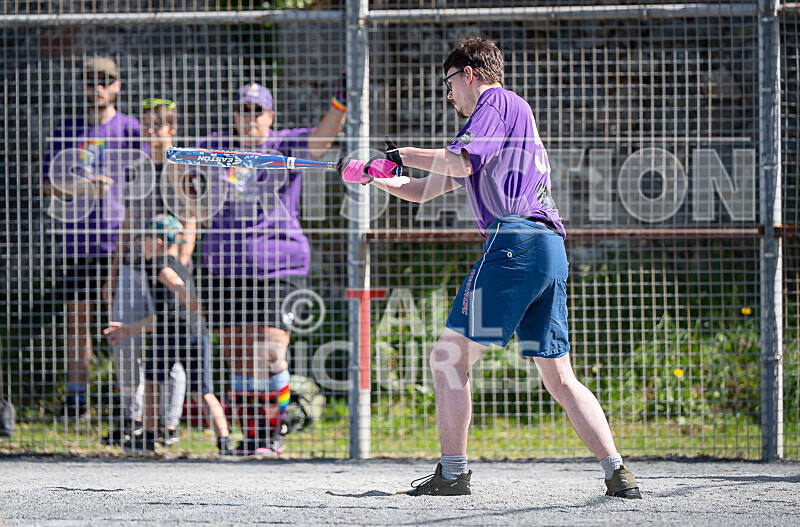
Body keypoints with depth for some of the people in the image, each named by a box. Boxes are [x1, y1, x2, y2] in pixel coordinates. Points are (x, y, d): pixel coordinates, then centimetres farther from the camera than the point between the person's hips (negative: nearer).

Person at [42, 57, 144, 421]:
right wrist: (85, 188, -11)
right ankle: (75, 398, 8)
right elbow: (50, 185, 8)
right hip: (78, 238, 3)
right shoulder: (69, 131, 11)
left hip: (119, 239, -3)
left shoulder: (130, 129, 4)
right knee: (77, 319, 3)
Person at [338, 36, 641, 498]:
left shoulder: (499, 102, 4)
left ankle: (453, 473, -7)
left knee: (450, 358, -5)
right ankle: (617, 473, -4)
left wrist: (403, 155, 1)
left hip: (514, 241, -10)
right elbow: (423, 191, 34)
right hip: (552, 251, 10)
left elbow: (460, 164, -13)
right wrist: (372, 174, 24)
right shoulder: (510, 114, 32)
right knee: (560, 378, 7)